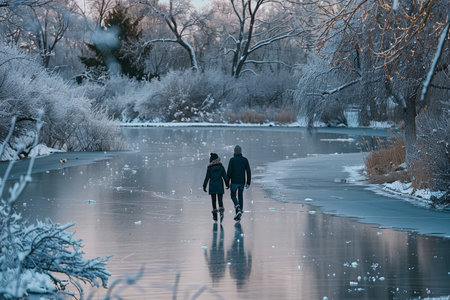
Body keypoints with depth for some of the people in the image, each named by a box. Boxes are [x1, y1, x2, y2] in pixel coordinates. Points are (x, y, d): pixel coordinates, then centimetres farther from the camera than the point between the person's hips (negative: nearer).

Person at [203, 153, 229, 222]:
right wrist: (227, 184, 11)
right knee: (220, 200, 2)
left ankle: (215, 216, 12)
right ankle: (221, 213, -22)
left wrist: (204, 186, 3)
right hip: (220, 186, 1)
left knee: (213, 201, 8)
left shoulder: (209, 168, -6)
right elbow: (225, 176, 1)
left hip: (212, 186, -1)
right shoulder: (221, 167, -1)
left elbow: (207, 177, -5)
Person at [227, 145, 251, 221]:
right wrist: (248, 183, 5)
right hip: (242, 182, 3)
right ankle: (239, 215, 13)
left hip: (234, 182, -3)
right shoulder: (245, 160, 0)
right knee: (240, 196, 13)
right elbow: (248, 172, -1)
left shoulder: (232, 160, -9)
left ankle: (238, 209, -14)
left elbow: (229, 172, -12)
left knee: (233, 196, 11)